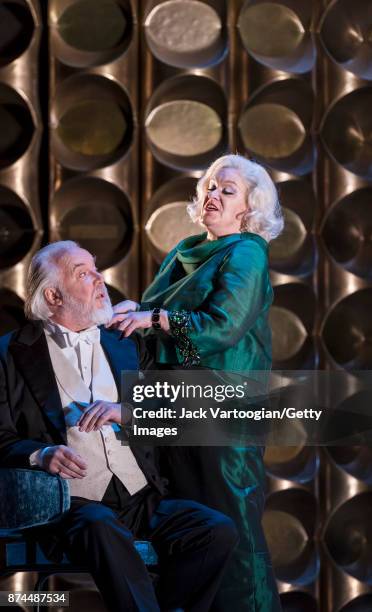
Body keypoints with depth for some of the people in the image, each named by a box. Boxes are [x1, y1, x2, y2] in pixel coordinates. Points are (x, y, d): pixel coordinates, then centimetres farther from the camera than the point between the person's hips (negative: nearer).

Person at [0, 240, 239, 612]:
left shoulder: (125, 345, 20)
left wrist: (125, 411, -8)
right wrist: (41, 454, -19)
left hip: (144, 500, 5)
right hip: (74, 505, -4)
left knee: (218, 530, -20)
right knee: (102, 527, -38)